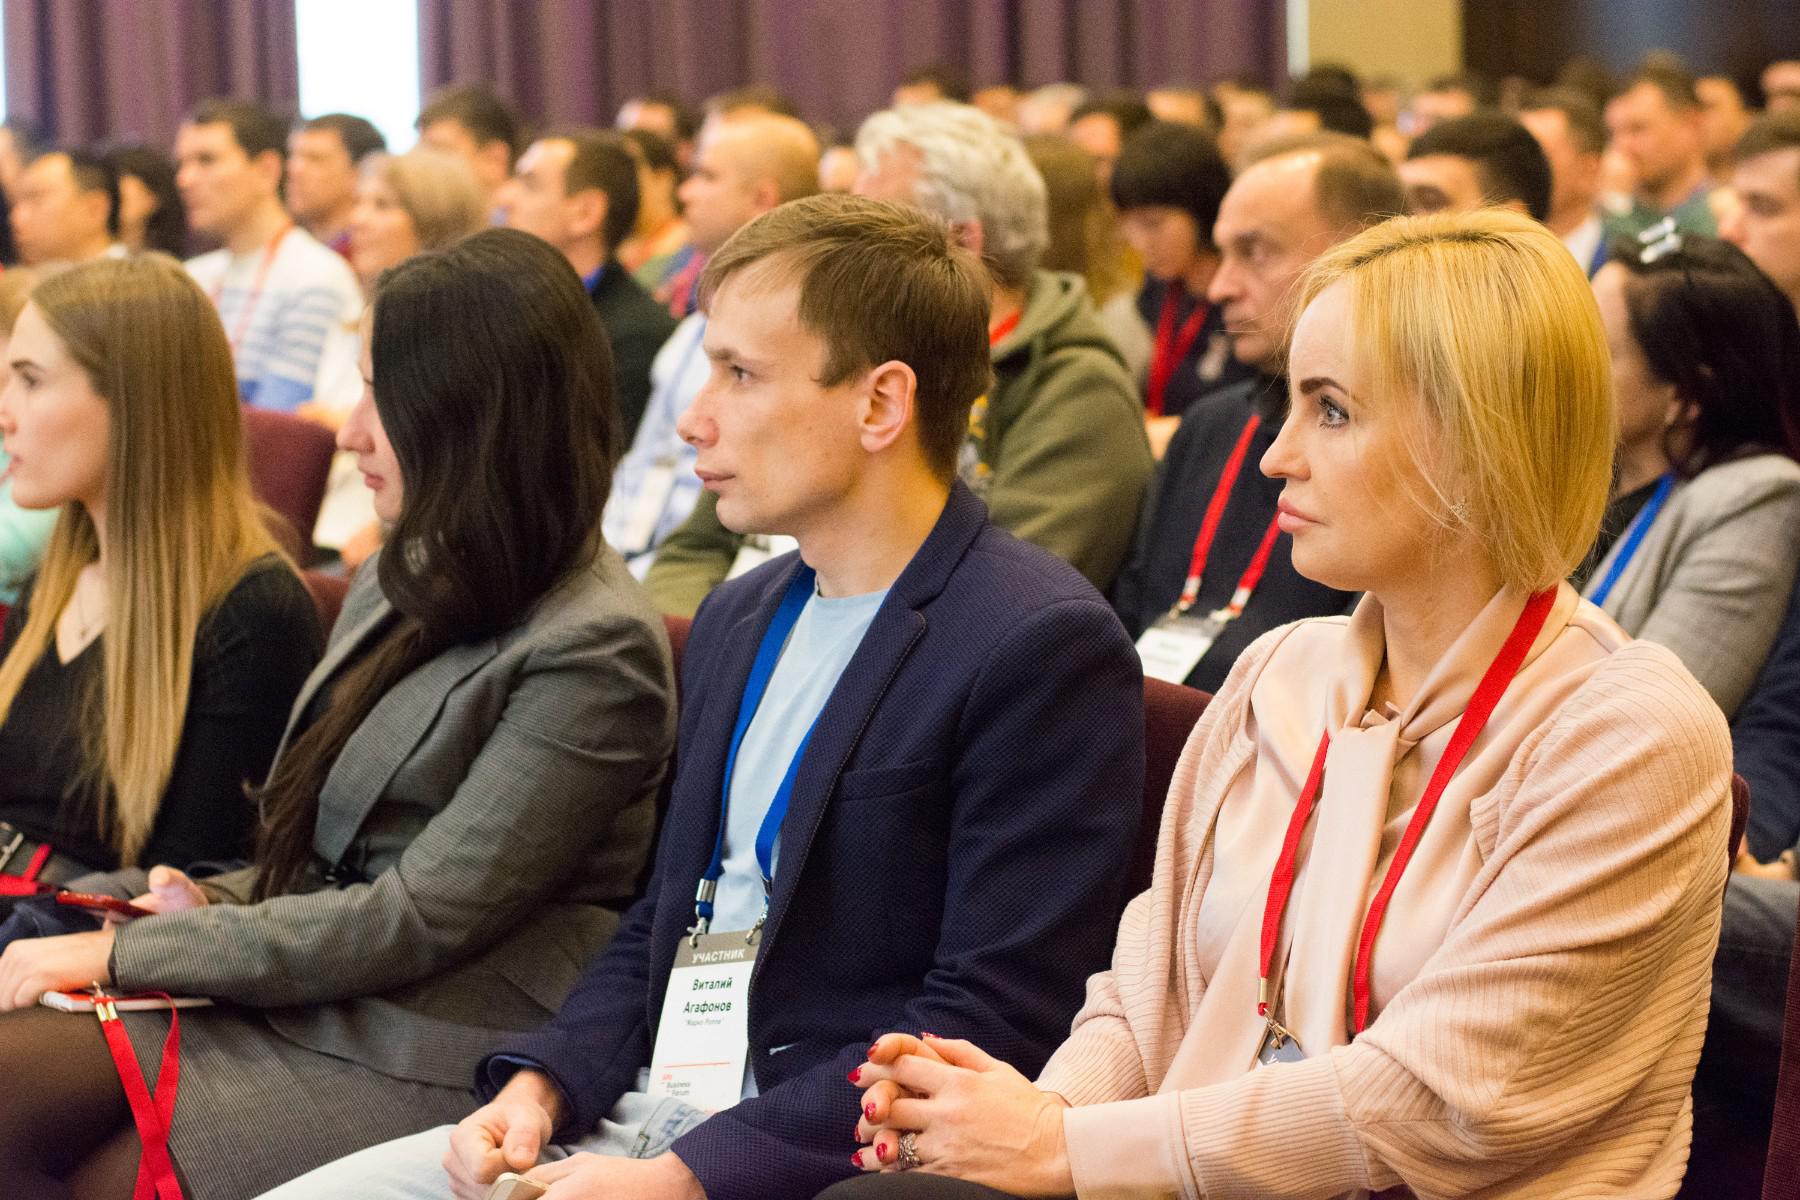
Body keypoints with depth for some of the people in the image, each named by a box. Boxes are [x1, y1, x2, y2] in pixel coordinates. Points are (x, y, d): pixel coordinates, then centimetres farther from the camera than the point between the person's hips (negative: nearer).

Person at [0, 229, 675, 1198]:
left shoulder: (593, 654, -14)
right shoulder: (404, 585, 15)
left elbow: (420, 920, -17)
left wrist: (128, 954, -13)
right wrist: (215, 908, 0)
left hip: (428, 1058, -8)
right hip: (306, 995, 8)